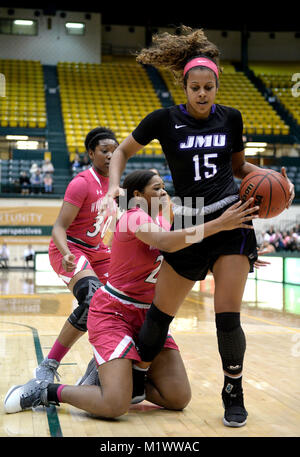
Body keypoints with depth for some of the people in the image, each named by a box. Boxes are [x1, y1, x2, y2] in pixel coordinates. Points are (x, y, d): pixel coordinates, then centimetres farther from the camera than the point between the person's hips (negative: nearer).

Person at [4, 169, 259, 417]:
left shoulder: (161, 221, 10)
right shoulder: (135, 217, -17)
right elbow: (165, 242, -38)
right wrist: (219, 224, -42)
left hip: (147, 315, 9)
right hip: (113, 312, -8)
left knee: (179, 398, -1)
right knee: (114, 405, -22)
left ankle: (124, 380, 21)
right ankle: (46, 391, 1)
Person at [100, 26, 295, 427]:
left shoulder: (230, 118, 4)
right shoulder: (165, 119, -1)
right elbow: (123, 151, 10)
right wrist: (113, 187, -6)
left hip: (232, 220, 0)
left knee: (227, 316, -10)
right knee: (160, 314, 3)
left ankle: (234, 393, 13)